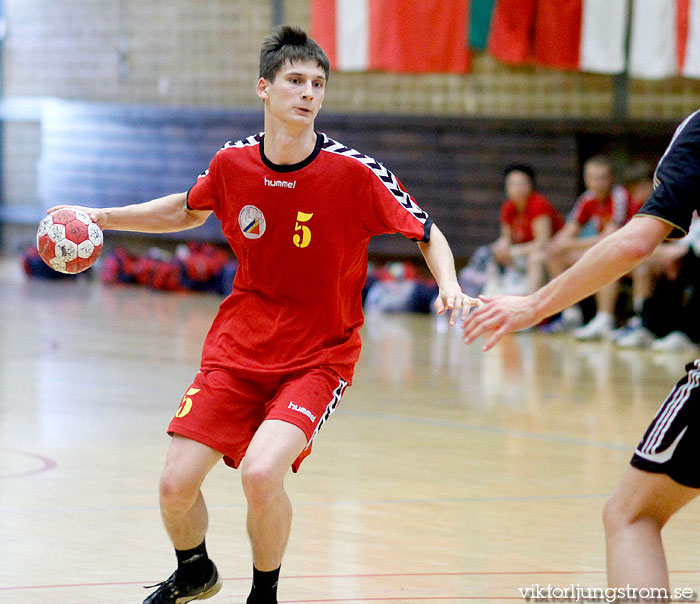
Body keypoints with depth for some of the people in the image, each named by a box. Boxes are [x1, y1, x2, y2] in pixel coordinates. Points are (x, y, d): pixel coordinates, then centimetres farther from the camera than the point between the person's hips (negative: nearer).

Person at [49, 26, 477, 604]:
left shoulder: (355, 171, -16)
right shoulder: (233, 163, -4)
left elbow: (427, 233, -4)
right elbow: (187, 210, 18)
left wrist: (450, 286, -23)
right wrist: (101, 217, 13)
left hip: (319, 355, -4)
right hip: (238, 346, 4)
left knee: (261, 472, -27)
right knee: (176, 484, -3)